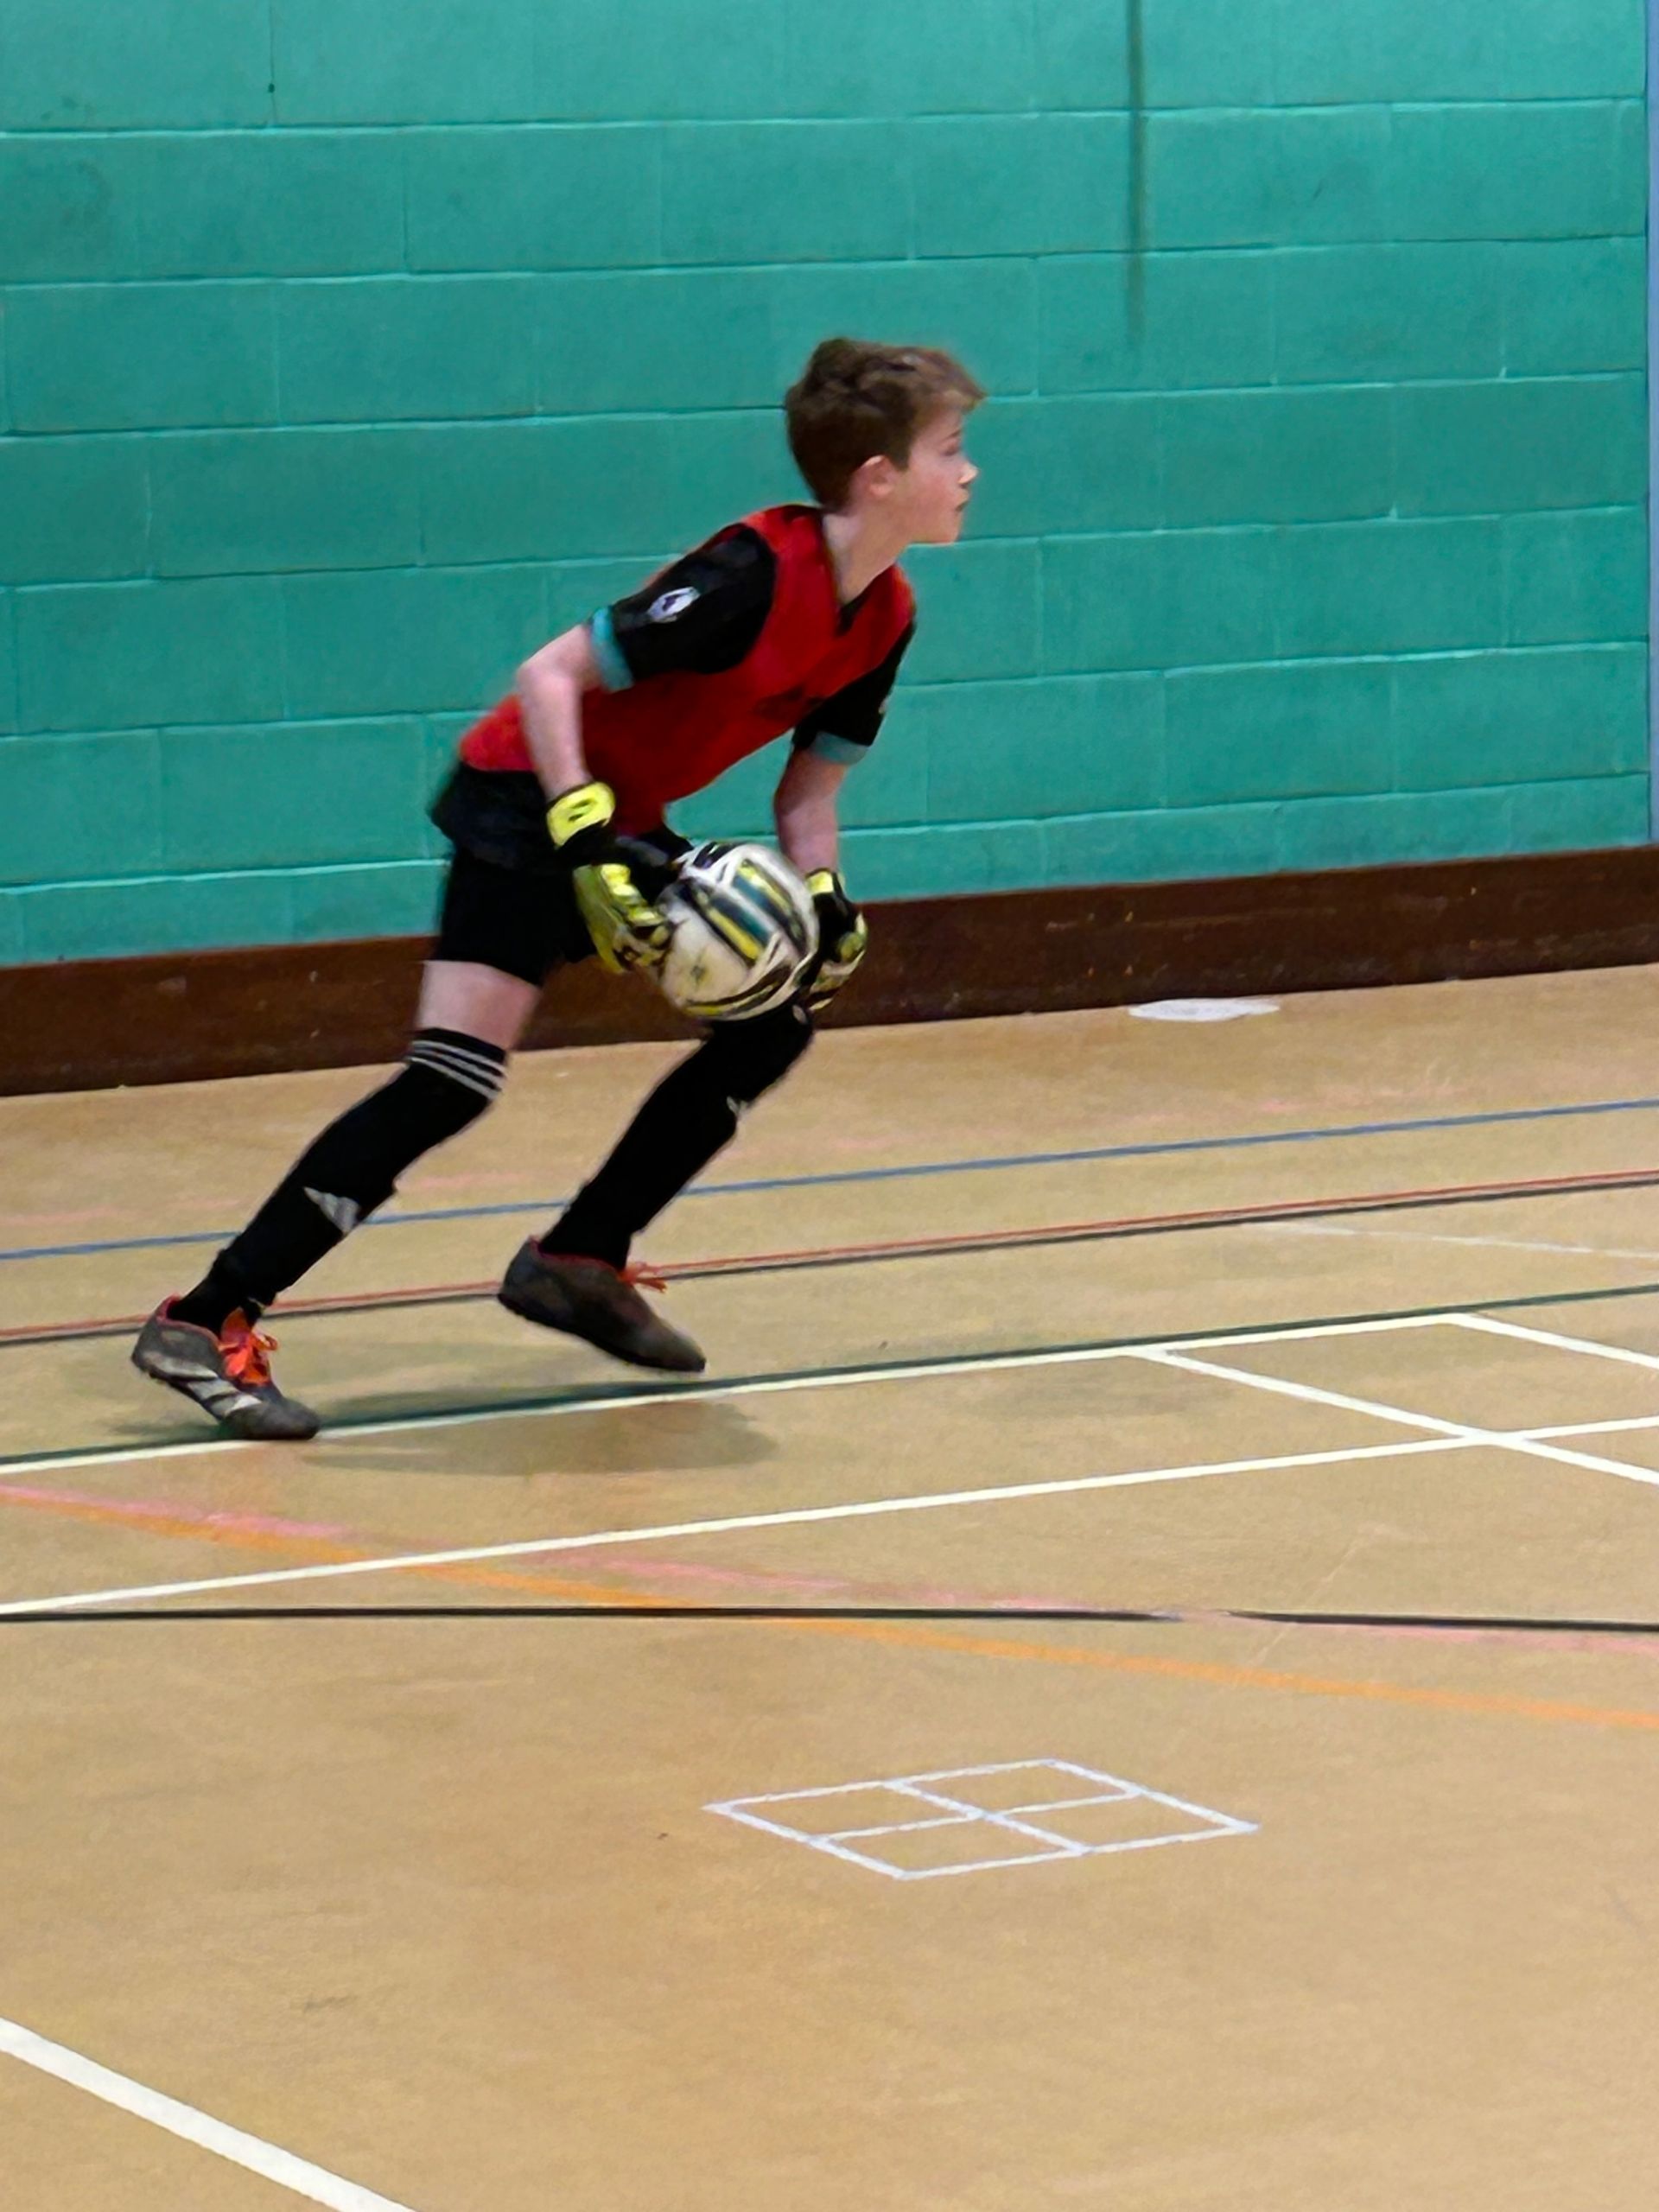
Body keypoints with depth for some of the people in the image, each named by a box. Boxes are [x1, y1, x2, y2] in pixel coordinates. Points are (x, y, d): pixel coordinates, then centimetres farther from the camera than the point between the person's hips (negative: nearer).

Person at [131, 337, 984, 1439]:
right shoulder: (756, 573, -25)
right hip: (527, 803, -9)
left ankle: (579, 1263, 17)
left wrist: (823, 899, -8)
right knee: (455, 1078, -19)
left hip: (625, 821, 9)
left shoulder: (886, 616, 1)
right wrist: (589, 845, -31)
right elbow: (549, 676, -25)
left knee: (773, 1023, 7)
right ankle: (208, 1324, -20)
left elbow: (809, 786, 9)